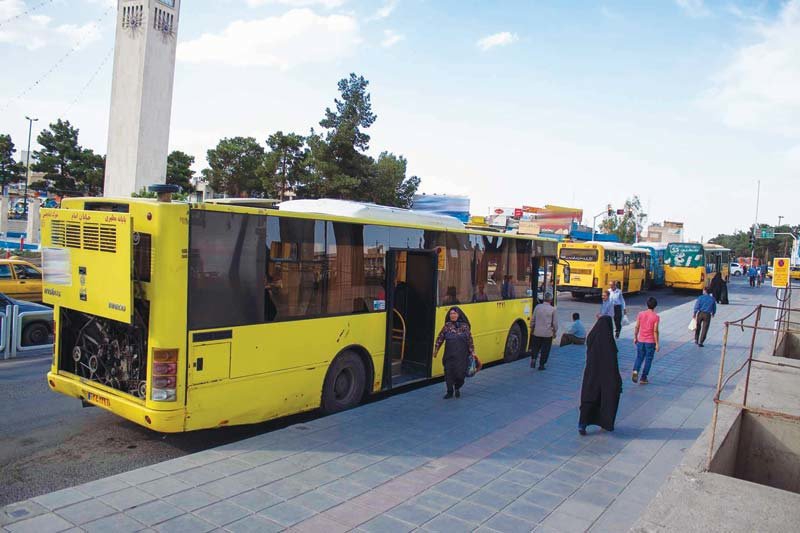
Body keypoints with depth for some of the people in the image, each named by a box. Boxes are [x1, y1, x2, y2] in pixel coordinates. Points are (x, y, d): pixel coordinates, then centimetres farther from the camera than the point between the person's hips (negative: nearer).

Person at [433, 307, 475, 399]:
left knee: (460, 372, -2)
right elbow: (440, 338, 7)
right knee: (448, 372, 2)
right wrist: (436, 349, 7)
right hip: (449, 354, 1)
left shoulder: (464, 326, 1)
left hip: (461, 354, -1)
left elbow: (470, 339, 4)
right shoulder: (447, 326, 3)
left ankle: (457, 388, 28)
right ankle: (449, 392, 19)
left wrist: (472, 351, 1)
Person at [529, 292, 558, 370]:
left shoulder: (537, 307, -3)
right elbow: (555, 323, -3)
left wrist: (532, 328, 18)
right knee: (545, 349, 9)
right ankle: (541, 364, 12)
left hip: (537, 332, 2)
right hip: (548, 333, -2)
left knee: (535, 347, 15)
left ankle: (533, 359, -5)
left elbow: (532, 319, 4)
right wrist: (554, 332, 10)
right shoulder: (553, 309, -8)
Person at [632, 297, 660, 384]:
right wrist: (657, 344, -8)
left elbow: (636, 327, 2)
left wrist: (635, 338, 14)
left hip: (640, 340, 3)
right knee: (648, 360, 9)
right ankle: (643, 378, 12)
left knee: (639, 357, 14)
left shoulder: (641, 314, -1)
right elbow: (655, 331, -13)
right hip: (650, 341, -3)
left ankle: (635, 371, -12)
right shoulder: (656, 317, -11)